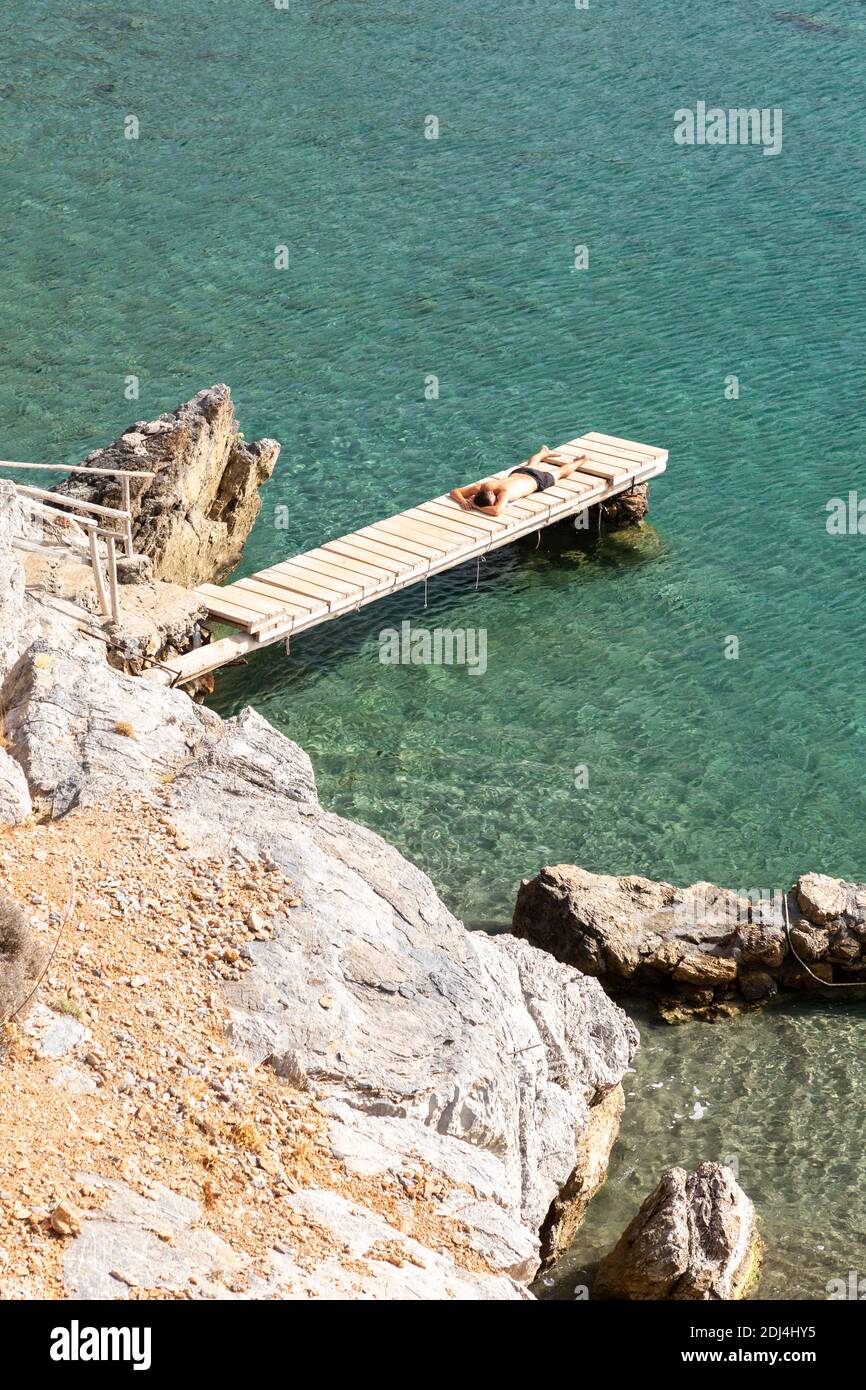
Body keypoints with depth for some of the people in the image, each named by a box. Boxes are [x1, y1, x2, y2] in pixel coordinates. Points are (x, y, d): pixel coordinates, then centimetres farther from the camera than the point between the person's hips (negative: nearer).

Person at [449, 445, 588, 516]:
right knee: (531, 465, 42)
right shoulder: (481, 487, -34)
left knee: (561, 471, 27)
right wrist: (463, 501, -47)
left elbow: (496, 511, -67)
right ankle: (543, 452, 74)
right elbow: (454, 491, -27)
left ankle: (579, 460, 56)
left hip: (537, 480, -5)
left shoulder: (504, 493, -49)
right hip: (518, 473, 5)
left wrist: (476, 506, -56)